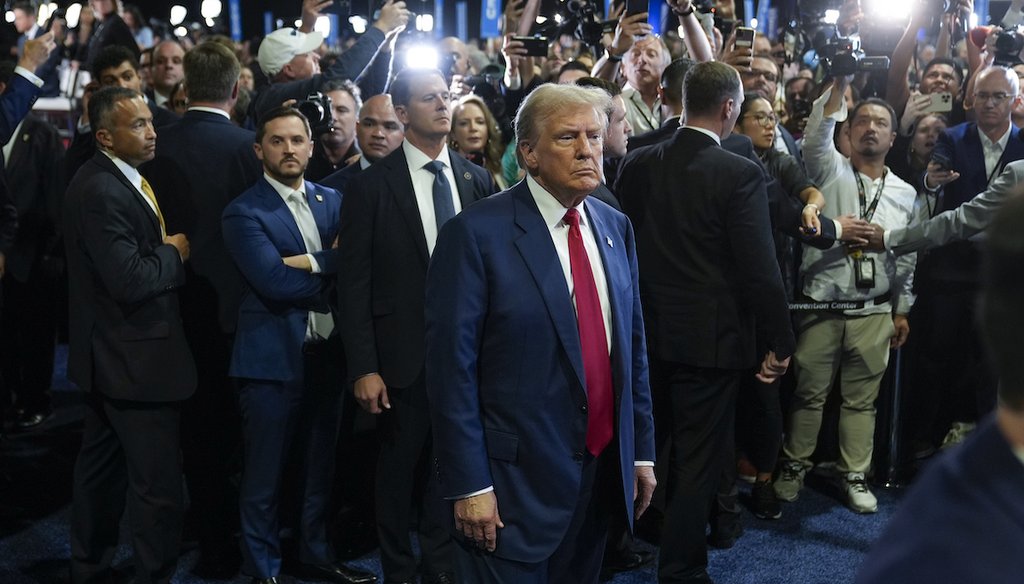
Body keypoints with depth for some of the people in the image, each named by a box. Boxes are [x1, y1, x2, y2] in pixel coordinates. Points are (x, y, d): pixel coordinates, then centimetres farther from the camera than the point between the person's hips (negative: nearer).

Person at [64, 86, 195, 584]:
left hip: (112, 357, 11)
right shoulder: (100, 191, -22)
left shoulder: (121, 179, 9)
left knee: (101, 468, 22)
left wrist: (166, 249, 1)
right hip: (135, 359, -11)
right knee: (159, 486, -3)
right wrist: (173, 253, -12)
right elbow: (131, 281, -27)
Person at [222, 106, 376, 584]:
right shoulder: (244, 212, -9)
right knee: (264, 474, 6)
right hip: (274, 359, -5)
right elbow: (276, 282, -21)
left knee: (320, 465, 18)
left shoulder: (332, 200, 10)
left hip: (327, 353, 6)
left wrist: (312, 263, -17)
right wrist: (331, 265, -12)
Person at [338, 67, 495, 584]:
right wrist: (363, 367, -12)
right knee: (399, 466, 11)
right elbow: (354, 284, -8)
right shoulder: (371, 186, -6)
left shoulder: (476, 180, 4)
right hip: (404, 354, -3)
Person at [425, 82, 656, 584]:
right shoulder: (477, 233, -13)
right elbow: (452, 367, -15)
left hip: (605, 468, 6)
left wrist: (642, 450, 11)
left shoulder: (615, 228, 7)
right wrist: (469, 485, -16)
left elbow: (633, 345, 12)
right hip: (517, 480, -6)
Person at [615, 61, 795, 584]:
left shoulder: (638, 165, -1)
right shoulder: (740, 174, -16)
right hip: (710, 338, -5)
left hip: (648, 334, 5)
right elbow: (760, 270, -17)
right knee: (698, 459, 7)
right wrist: (779, 342, -6)